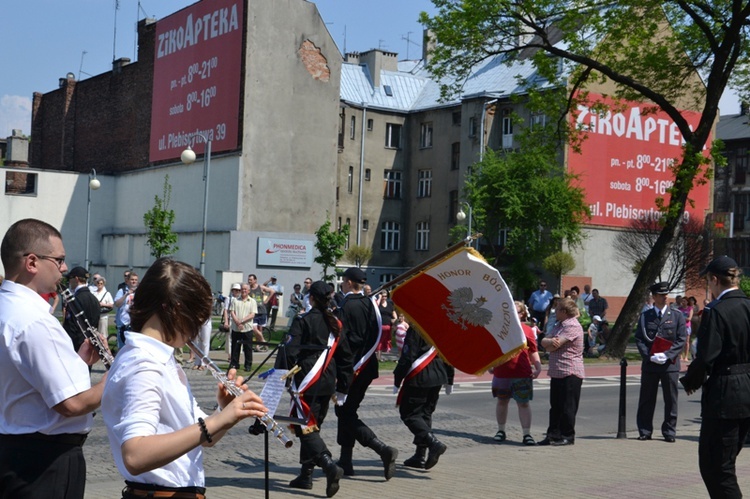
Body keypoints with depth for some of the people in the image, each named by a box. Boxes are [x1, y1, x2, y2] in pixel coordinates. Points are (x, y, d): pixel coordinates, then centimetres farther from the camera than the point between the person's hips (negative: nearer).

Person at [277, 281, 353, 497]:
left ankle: (330, 466, -24)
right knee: (313, 426, 16)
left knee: (306, 427, -6)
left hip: (307, 383, -6)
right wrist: (342, 388, 20)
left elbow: (290, 351, -14)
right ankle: (306, 475, 19)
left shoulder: (303, 321, -7)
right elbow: (345, 356, 14)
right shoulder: (335, 323, 10)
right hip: (327, 384, 6)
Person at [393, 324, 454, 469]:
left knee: (409, 414, 1)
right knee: (425, 414, 14)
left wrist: (397, 381, -8)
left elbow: (407, 358, -16)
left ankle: (434, 443, -15)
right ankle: (421, 456, 14)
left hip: (418, 380, -7)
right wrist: (449, 381, 22)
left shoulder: (415, 330, -14)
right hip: (438, 379, 7)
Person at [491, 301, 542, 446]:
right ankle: (501, 431, 26)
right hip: (501, 373, 3)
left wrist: (538, 367, -5)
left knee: (523, 403, -1)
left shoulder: (527, 330, 3)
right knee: (502, 402, 12)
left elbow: (533, 351, 4)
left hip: (522, 374, -3)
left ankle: (527, 434, 3)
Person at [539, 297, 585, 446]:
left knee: (567, 407, -2)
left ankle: (567, 436, 5)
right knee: (555, 406, 12)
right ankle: (553, 435, 18)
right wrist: (550, 341, -13)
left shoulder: (573, 326, -13)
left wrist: (548, 343, 2)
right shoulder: (559, 325, 19)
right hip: (557, 372, 9)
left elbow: (553, 346, -20)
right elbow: (544, 341, 9)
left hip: (570, 373, -9)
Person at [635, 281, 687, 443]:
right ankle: (645, 431, 13)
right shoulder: (645, 316, 8)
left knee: (670, 400, 3)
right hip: (649, 363, 1)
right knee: (646, 399, 5)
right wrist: (649, 356, -11)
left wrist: (667, 355, -13)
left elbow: (681, 340, -1)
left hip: (670, 364, -1)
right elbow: (639, 339, 4)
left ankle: (669, 432, 12)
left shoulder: (677, 316, 5)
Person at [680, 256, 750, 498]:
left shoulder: (716, 312, -15)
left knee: (716, 466, 1)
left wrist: (690, 381, -1)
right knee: (724, 462, 21)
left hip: (724, 394, -8)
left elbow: (706, 357, -18)